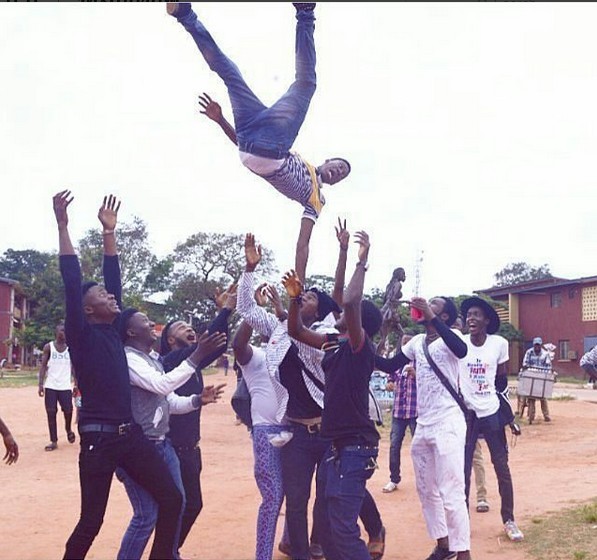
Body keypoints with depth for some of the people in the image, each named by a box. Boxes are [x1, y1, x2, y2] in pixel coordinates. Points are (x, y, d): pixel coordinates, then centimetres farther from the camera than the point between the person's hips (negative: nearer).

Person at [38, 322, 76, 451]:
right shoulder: (48, 347, 0)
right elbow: (43, 366, 0)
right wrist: (40, 384, -8)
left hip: (65, 386, 1)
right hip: (51, 386, -1)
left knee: (68, 411, -2)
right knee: (51, 412, -2)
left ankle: (68, 429, 29)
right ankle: (53, 441, 6)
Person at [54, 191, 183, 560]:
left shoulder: (113, 329, 12)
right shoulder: (82, 334, -5)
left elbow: (113, 277, 14)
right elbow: (72, 283, -13)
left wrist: (109, 231, 14)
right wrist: (63, 226, -15)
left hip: (130, 433, 7)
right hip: (98, 438, -7)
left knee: (171, 499, 4)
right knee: (91, 522, 0)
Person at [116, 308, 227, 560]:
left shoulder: (154, 359, 14)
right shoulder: (129, 359, -15)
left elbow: (170, 402, 17)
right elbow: (162, 386, -28)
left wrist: (198, 400, -1)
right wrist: (196, 357, -28)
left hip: (162, 443, 9)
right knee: (147, 515, -6)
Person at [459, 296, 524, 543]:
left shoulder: (499, 343, -4)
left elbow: (502, 379, 8)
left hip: (492, 413, 1)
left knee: (502, 468, 6)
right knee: (463, 470, 4)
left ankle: (509, 520, 19)